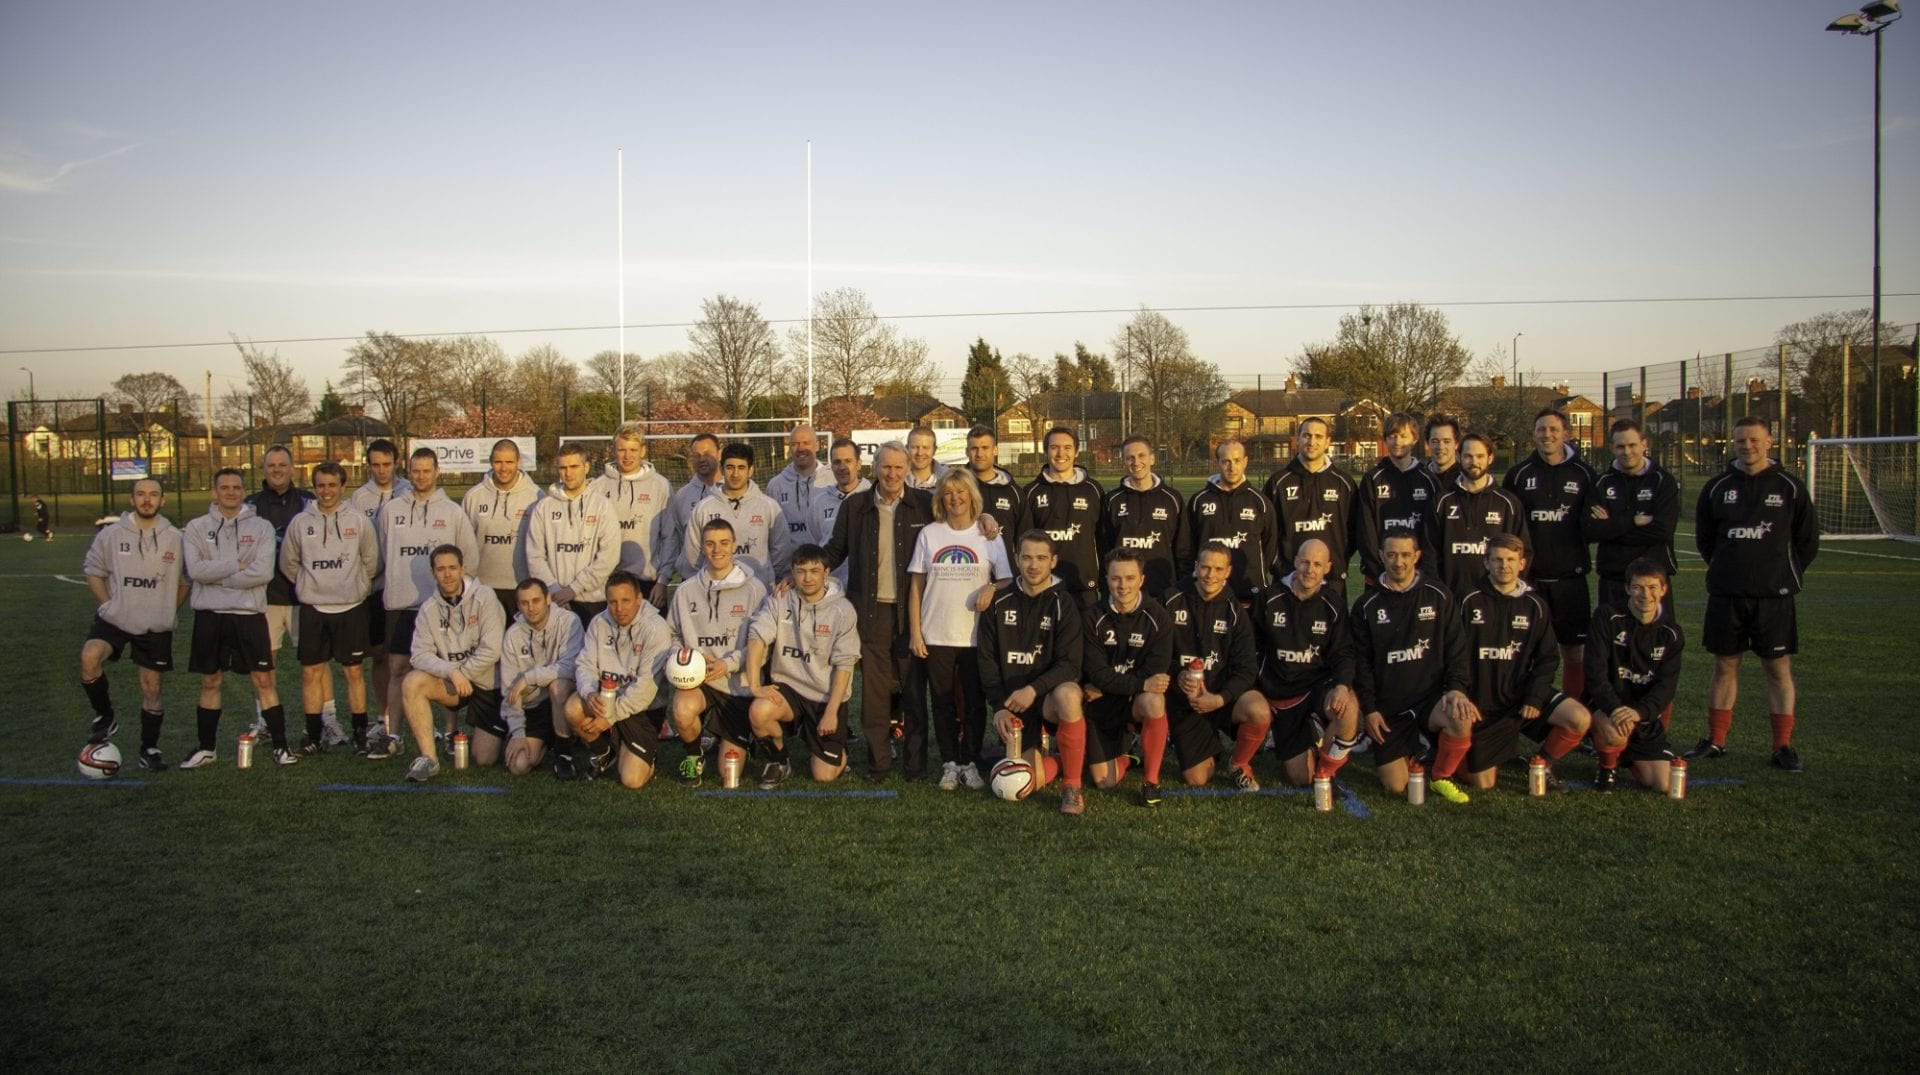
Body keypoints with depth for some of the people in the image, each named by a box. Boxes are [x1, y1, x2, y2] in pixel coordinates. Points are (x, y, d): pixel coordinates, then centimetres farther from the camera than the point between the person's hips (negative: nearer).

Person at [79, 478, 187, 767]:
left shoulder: (175, 538, -2)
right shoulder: (111, 534, -3)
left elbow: (185, 581, 9)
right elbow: (93, 572, 8)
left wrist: (166, 610, 3)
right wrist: (108, 605, -2)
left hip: (156, 627, 1)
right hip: (114, 619, -1)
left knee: (151, 687, 7)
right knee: (90, 658, -27)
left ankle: (150, 748, 22)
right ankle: (104, 717, -5)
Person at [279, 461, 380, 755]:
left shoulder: (359, 521, -1)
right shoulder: (300, 522, 3)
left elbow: (371, 562, 8)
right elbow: (288, 563, 12)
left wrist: (357, 587, 7)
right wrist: (311, 586, 9)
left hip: (351, 608, -1)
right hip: (313, 608, 1)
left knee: (354, 671, 3)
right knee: (311, 672, 4)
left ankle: (360, 732, 12)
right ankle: (314, 734, 14)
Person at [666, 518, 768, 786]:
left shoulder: (754, 589, -2)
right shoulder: (686, 590, 7)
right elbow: (673, 636, 13)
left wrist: (729, 663, -17)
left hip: (740, 682, -1)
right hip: (697, 678, 2)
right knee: (682, 712, -33)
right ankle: (693, 756, 1)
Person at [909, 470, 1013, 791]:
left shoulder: (989, 536, 4)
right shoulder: (929, 535, 5)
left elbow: (1007, 581, 8)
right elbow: (916, 586, 6)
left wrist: (992, 589, -15)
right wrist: (915, 632, 0)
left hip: (976, 636, 0)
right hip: (936, 637, 0)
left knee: (974, 703, 3)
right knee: (943, 703, 5)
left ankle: (970, 763, 15)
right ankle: (949, 764, 15)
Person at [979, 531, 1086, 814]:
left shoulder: (1064, 604, -6)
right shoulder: (999, 604, 3)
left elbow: (1070, 664, -13)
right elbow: (987, 660, 4)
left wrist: (1033, 689, -27)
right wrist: (999, 706, -7)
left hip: (1050, 695, -2)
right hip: (1012, 702, 2)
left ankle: (1072, 786, -22)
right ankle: (1063, 763, 23)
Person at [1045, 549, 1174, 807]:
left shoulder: (1158, 617, -10)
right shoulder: (1094, 618, -9)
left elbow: (1154, 673, -18)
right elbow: (1097, 674, -15)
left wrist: (1104, 689, -17)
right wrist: (1141, 684, -28)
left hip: (1136, 703, -1)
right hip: (1101, 707, 1)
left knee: (1153, 702, -36)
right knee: (1105, 782, -5)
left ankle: (1151, 781, -17)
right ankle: (1121, 758, 32)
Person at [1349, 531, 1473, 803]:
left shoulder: (1438, 596, 3)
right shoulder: (1367, 605, 2)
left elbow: (1456, 647, 3)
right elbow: (1361, 662, 3)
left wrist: (1456, 687, -12)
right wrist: (1368, 709, -4)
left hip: (1431, 695, 0)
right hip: (1388, 707, 0)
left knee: (1461, 719, -35)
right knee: (1396, 786, -8)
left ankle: (1441, 777, -5)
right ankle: (1410, 750, 28)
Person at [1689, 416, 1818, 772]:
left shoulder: (1790, 487, 0)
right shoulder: (1717, 488, 4)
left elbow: (1808, 540, 8)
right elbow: (1704, 538, 14)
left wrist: (1785, 575, 8)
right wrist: (1727, 569, 11)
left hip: (1774, 596, -2)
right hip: (1725, 595, 2)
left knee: (1778, 667, 1)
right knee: (1724, 665, 8)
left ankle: (1783, 746, 8)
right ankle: (1715, 740, 16)